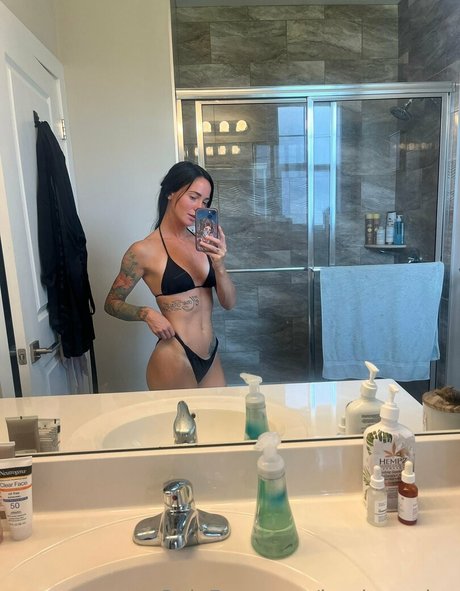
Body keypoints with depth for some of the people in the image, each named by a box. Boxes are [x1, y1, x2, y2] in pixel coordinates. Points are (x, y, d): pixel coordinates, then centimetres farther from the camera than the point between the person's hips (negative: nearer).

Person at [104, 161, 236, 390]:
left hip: (212, 358, 5)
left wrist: (219, 264, -16)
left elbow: (229, 302, 2)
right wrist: (147, 313, -18)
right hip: (174, 361, -5)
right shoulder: (144, 250, -9)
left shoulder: (203, 244, 5)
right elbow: (112, 303, 1)